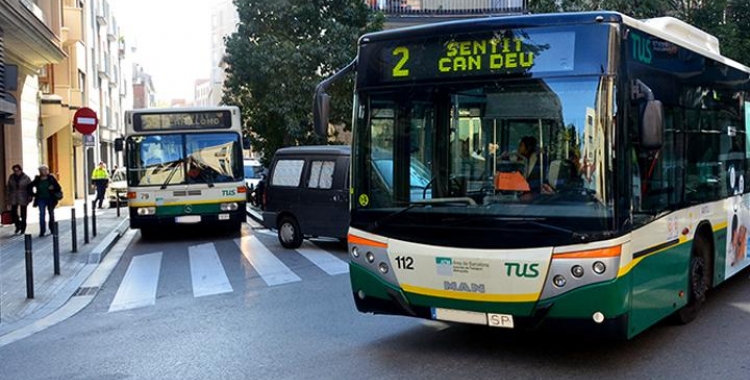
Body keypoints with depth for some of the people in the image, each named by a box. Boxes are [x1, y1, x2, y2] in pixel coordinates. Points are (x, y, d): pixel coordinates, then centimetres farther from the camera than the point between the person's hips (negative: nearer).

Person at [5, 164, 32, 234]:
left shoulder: (26, 178, -5)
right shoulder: (11, 177, 5)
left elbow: (30, 188, -3)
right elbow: (8, 188, 11)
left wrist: (30, 197, -7)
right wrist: (8, 196, 6)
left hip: (23, 198, -3)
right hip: (13, 198, 3)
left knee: (23, 214, 4)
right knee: (13, 212, -3)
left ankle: (23, 228, 15)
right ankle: (18, 226, 17)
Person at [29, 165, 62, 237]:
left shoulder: (51, 178, -3)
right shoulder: (37, 180, -1)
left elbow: (58, 187, -3)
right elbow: (30, 187, 11)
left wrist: (53, 189, -21)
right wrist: (34, 194, 4)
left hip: (50, 199, 0)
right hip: (41, 199, 0)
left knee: (51, 214, 11)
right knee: (42, 214, -8)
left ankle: (52, 229, 27)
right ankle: (42, 231, -8)